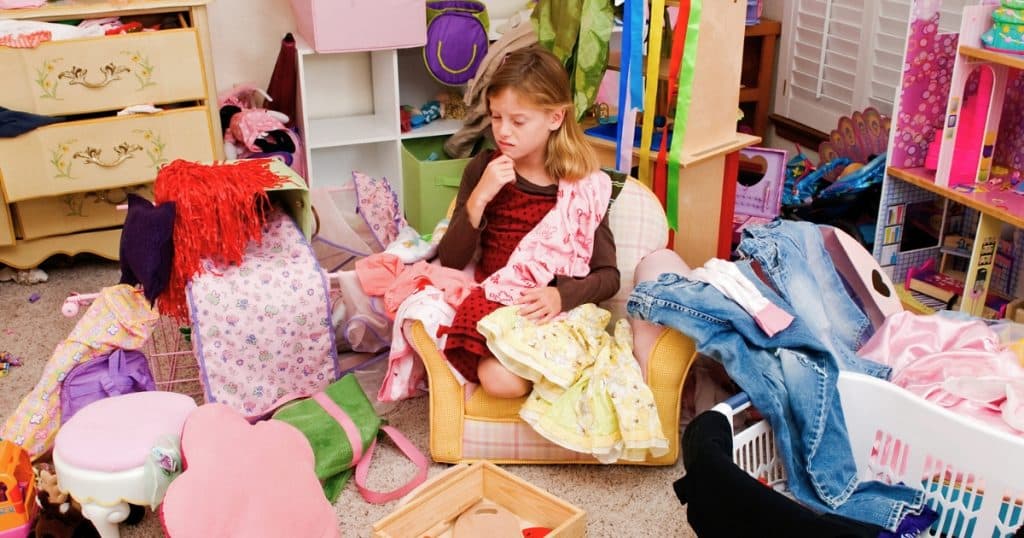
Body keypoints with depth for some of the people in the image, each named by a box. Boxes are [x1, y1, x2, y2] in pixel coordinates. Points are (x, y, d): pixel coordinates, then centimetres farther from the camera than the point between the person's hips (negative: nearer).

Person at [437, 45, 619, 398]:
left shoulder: (582, 181, -1)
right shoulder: (483, 170, 3)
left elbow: (608, 275, 0)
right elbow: (450, 261, 0)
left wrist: (562, 296, -21)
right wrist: (478, 199, -14)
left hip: (555, 311, -1)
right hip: (492, 301, 2)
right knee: (498, 379, -30)